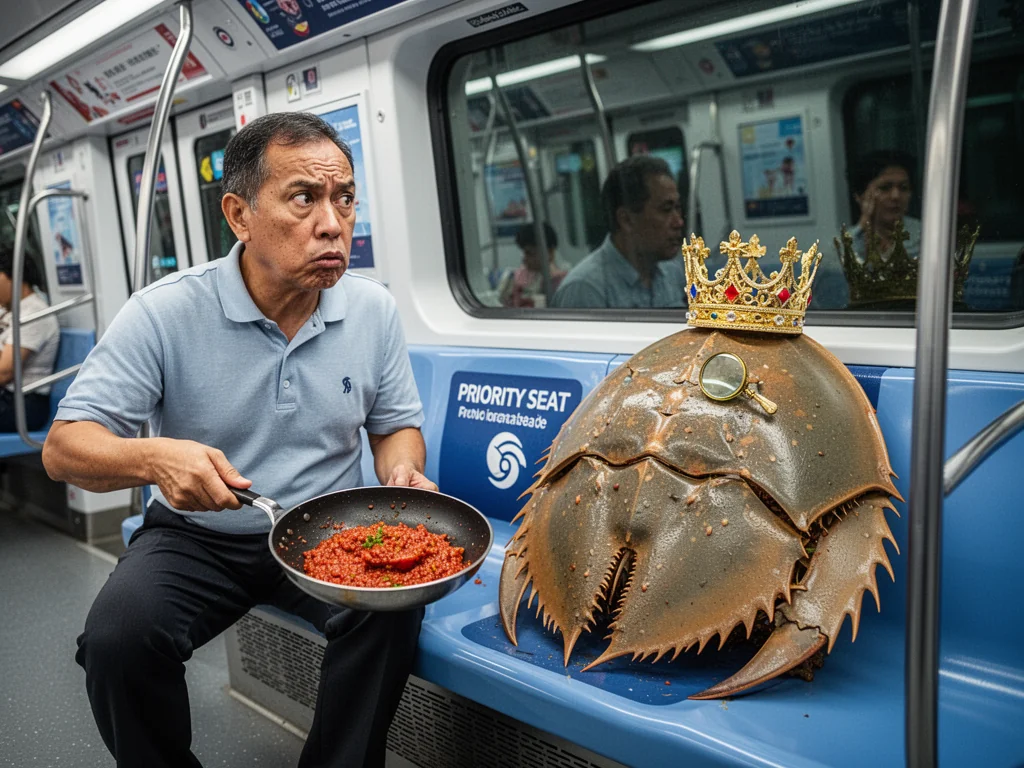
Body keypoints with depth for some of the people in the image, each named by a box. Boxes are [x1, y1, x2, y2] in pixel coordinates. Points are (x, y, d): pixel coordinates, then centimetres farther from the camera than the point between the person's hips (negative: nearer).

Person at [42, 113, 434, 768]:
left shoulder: (375, 309, -3)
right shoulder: (165, 313, -13)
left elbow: (397, 424, 9)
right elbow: (64, 448, -12)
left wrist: (402, 471, -15)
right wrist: (153, 459, -34)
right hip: (199, 539, -1)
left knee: (395, 604, -26)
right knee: (117, 638, -26)